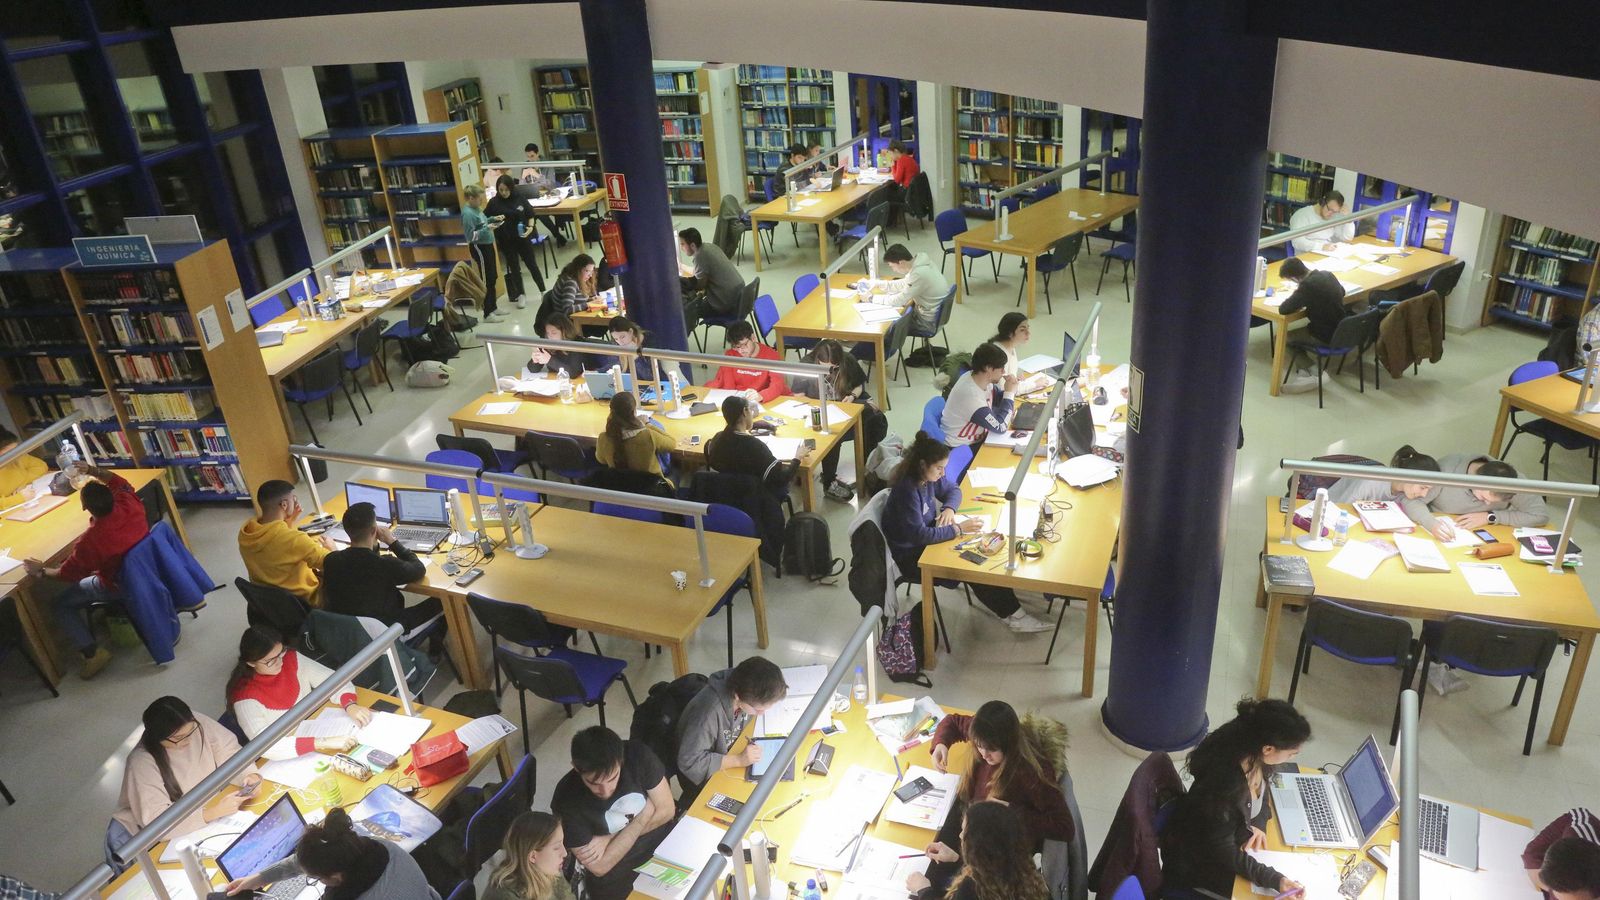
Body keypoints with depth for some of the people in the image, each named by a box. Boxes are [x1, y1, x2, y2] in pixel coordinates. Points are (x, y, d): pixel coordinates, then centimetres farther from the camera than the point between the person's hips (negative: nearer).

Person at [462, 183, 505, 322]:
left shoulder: (476, 208, 4)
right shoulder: (468, 214, -23)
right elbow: (471, 236, -25)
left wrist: (493, 219, 6)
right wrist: (487, 229, -30)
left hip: (487, 245, 10)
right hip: (479, 248, -10)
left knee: (493, 277, 17)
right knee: (487, 280, -3)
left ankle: (493, 307, 30)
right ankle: (488, 314, 6)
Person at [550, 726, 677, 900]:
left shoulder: (637, 755, -17)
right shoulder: (567, 799, -23)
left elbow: (666, 810, -8)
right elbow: (599, 867, -18)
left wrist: (610, 840, -14)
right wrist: (643, 817, -15)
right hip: (617, 878, -3)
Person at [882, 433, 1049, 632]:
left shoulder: (928, 477, -5)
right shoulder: (906, 490, -29)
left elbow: (953, 489, 15)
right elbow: (919, 535, -33)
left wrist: (949, 508, -7)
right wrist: (958, 529, -28)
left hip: (928, 538, 8)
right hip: (910, 557, -8)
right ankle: (1012, 614, -5)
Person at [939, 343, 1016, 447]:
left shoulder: (981, 380, -7)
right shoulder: (970, 396, -31)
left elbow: (997, 402, 12)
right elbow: (1000, 426, -23)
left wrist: (1010, 390, -8)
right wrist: (1009, 393, -18)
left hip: (976, 439, 8)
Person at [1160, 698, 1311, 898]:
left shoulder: (1253, 756, -18)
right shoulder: (1224, 786, -40)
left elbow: (1261, 790, 7)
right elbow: (1223, 851, -26)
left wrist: (1256, 825, -8)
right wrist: (1273, 880, -29)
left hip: (1228, 834, 7)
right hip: (1196, 861, -7)